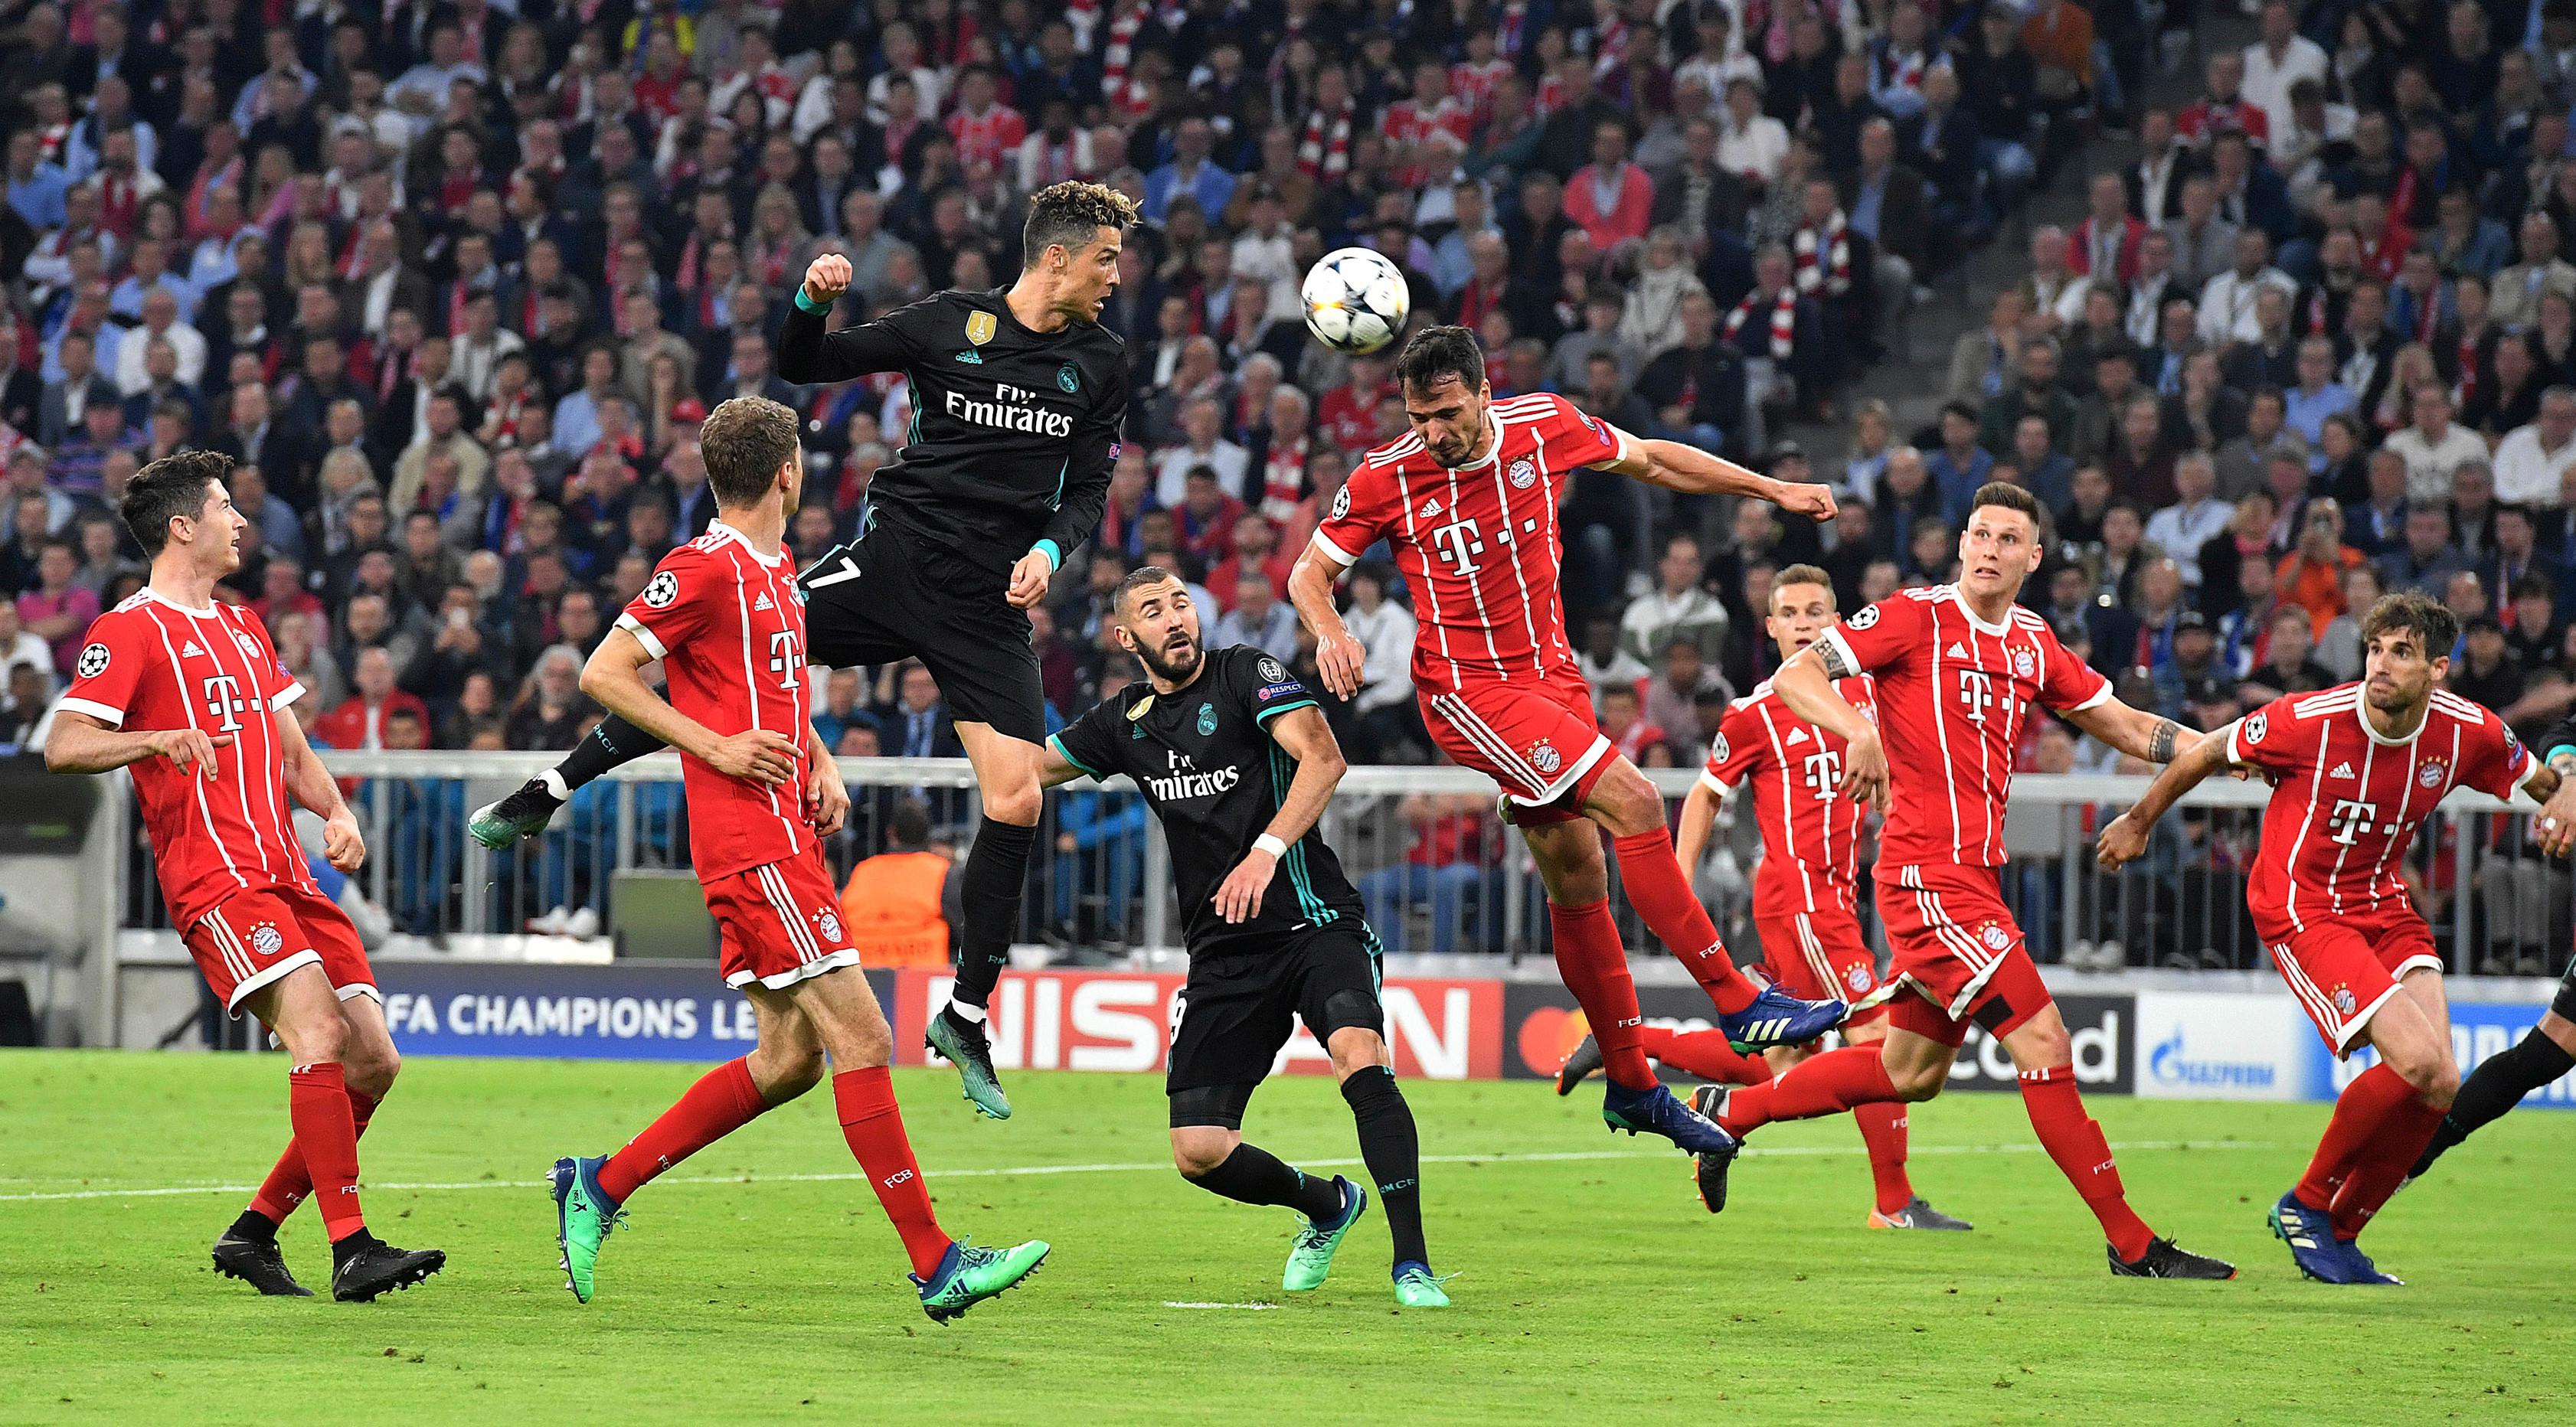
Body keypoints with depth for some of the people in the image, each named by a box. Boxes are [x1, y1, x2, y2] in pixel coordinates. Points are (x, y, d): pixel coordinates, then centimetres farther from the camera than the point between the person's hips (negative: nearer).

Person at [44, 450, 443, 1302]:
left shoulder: (243, 628, 25)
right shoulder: (132, 630, -2)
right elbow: (64, 747, -12)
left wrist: (337, 814, 8)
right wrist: (163, 738, -28)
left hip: (287, 873, 8)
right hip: (215, 878, -8)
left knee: (373, 1061, 2)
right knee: (317, 1032, -24)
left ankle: (255, 1233, 13)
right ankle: (351, 1250, -27)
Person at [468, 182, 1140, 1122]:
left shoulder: (1098, 359, 7)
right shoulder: (950, 323, 0)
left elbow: (1090, 486, 14)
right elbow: (804, 365, 5)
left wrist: (1052, 550, -5)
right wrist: (811, 302, -15)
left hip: (987, 602, 2)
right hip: (895, 551, -2)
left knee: (1017, 801, -9)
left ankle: (965, 1019, 5)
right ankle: (547, 795, 2)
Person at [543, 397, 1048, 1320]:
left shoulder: (777, 571, 17)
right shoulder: (705, 569, -11)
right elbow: (602, 673, -11)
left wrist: (822, 766, 13)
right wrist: (716, 748, -16)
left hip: (786, 836, 10)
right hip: (751, 838, -10)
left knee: (790, 1056, 8)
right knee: (860, 1037, -11)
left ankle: (600, 1185, 16)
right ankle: (934, 1264, -11)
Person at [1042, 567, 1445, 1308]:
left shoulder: (1246, 673, -3)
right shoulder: (1125, 722, 13)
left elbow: (1323, 756, -19)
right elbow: (1025, 766, 28)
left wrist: (1268, 848, -30)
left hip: (1315, 920, -5)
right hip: (1222, 954, 5)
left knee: (1360, 1056, -33)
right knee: (1199, 1152, -5)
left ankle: (1412, 1263, -29)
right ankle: (1328, 1205, 25)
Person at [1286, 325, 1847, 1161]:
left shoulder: (1546, 426, -4)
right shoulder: (1385, 480, -11)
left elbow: (1651, 461, 12)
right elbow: (1310, 573, 1)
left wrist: (1774, 490, 15)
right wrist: (1329, 633, -21)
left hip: (1549, 671, 5)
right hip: (1468, 691, -5)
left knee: (1577, 876, 9)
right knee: (1632, 803, -20)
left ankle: (1629, 1084, 19)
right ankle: (1736, 1001, -16)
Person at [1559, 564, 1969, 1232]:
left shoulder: (1862, 691, 8)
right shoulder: (1754, 714, -6)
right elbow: (1705, 796, 4)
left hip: (1834, 896, 7)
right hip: (1798, 897, -7)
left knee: (1777, 1063, 10)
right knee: (1877, 1037, -11)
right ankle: (1895, 1202, -3)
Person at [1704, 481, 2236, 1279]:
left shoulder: (2034, 645, 13)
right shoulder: (1916, 617, -7)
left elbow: (2130, 730, 19)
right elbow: (1793, 679, -11)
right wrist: (1858, 729, -30)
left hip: (1972, 876, 9)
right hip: (1929, 873, -9)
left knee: (1913, 1072, 18)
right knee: (2042, 1041, -12)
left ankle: (1732, 1112, 32)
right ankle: (2131, 1243, -8)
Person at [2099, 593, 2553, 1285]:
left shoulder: (2470, 733, -9)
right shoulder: (2310, 721, -21)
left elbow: (2542, 782, 13)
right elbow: (2204, 755, -4)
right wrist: (2139, 823, 8)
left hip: (2384, 905, 6)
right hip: (2300, 908, -6)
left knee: (2438, 1087, -10)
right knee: (2419, 1061, -22)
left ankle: (2339, 1231, 9)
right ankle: (2306, 1207, -2)